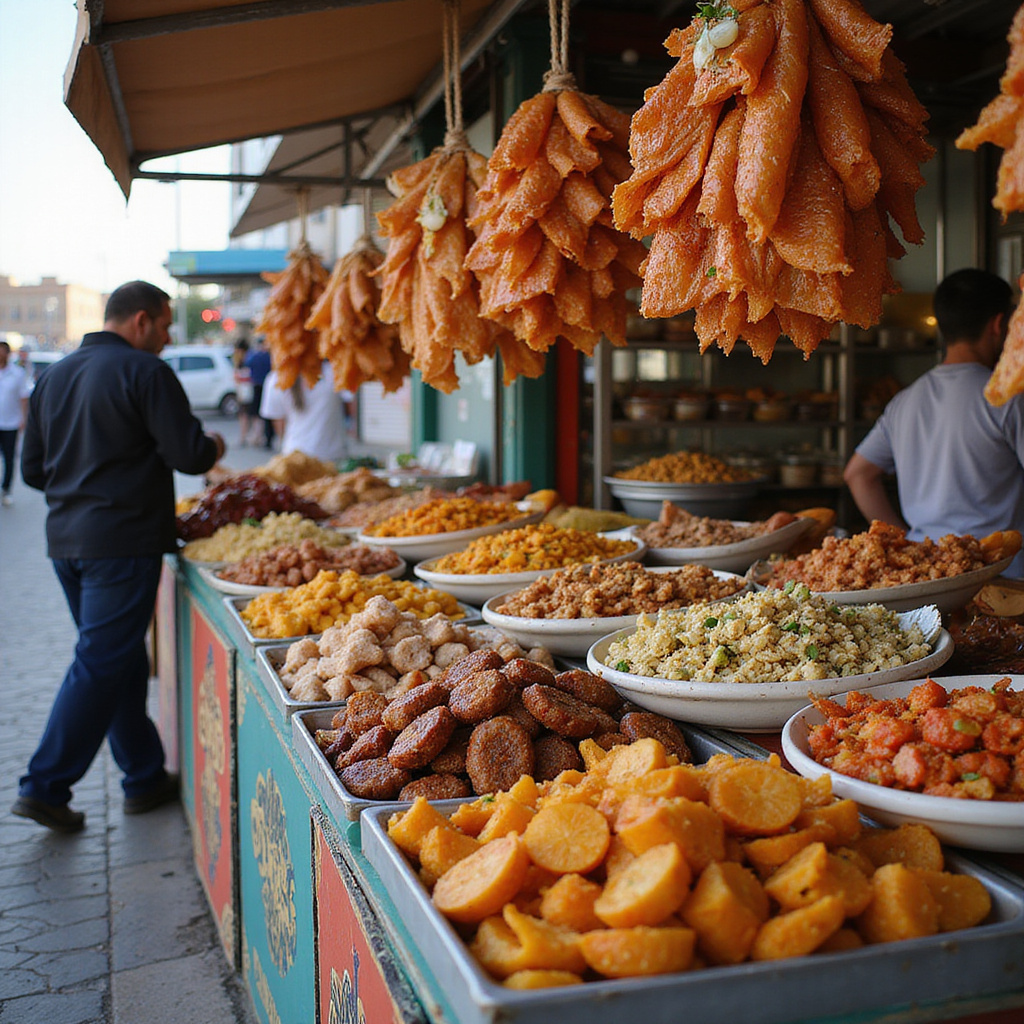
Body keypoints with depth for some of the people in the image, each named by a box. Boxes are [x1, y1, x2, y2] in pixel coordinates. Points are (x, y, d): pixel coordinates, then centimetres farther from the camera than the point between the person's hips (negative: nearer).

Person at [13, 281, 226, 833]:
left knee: (120, 660, 15)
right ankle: (44, 786, 1)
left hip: (65, 539, 8)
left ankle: (145, 777, 23)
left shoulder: (54, 375, 13)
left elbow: (32, 468, 16)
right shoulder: (145, 372, -10)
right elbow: (188, 455, -14)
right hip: (122, 541, -8)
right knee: (101, 665, -2)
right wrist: (213, 445, 7)